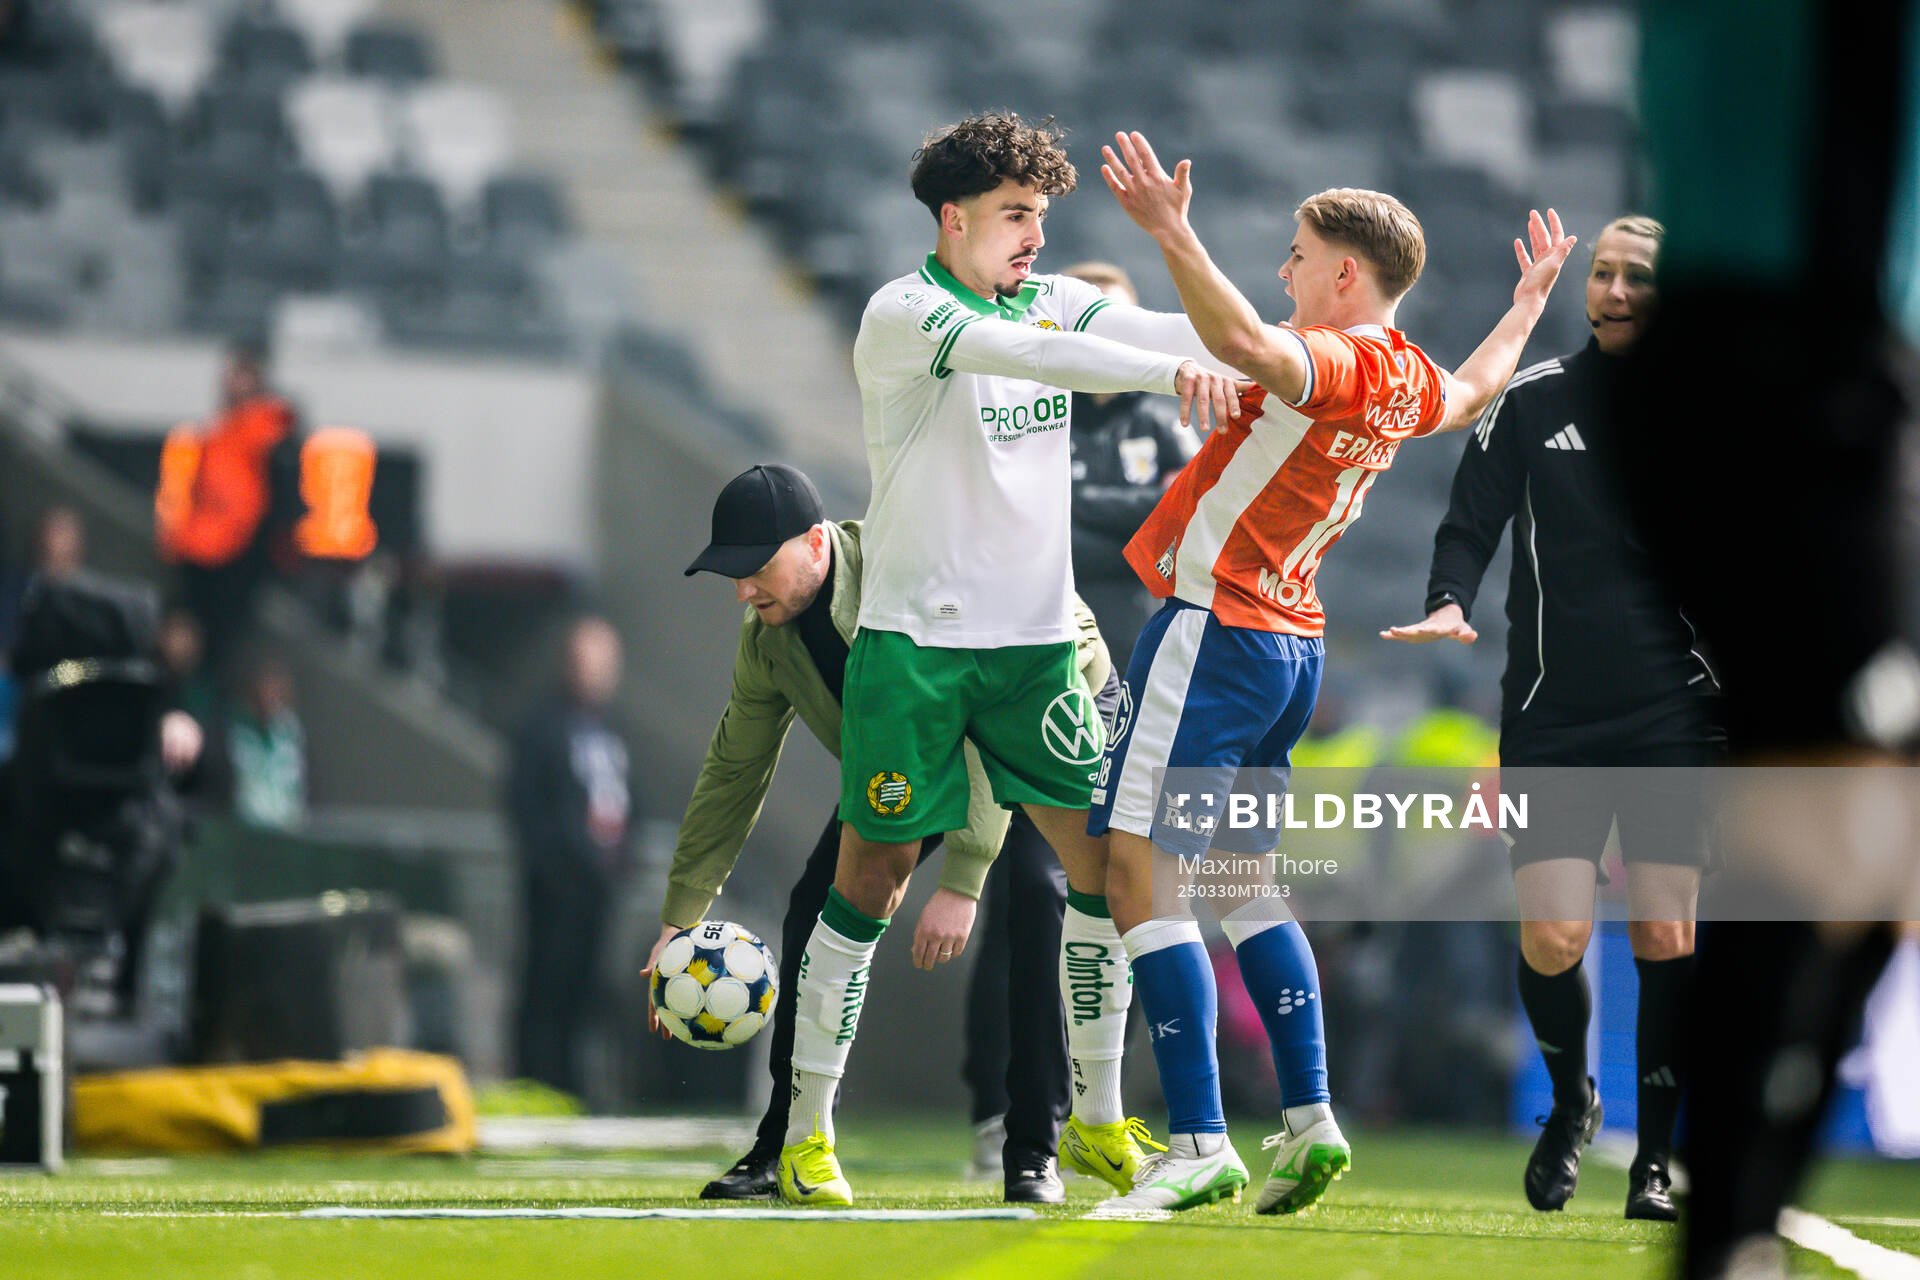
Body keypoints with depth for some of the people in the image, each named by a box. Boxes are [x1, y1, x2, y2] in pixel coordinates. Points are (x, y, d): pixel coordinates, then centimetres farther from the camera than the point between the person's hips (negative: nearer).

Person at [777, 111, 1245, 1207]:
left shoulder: (1051, 298, 9)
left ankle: (1097, 1120, 9)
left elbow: (1162, 331, -7)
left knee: (1106, 858, -1)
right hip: (915, 641, -5)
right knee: (875, 878, 0)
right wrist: (1169, 374, -41)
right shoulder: (902, 315, -11)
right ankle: (808, 1130, 11)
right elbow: (1023, 355, -29)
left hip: (1036, 641, 5)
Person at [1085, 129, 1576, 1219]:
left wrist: (1170, 230, -47)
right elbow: (1473, 392, 35)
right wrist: (1531, 301, 50)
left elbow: (1246, 343, -41)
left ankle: (1199, 1144, -18)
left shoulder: (1337, 363, -17)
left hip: (1215, 630, -10)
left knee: (1141, 874, -11)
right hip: (1293, 646, 10)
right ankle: (1309, 1122, 15)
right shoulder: (1407, 378, 11)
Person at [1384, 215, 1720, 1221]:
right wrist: (1448, 602, -15)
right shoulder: (1531, 401, 4)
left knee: (1664, 932, -6)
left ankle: (1656, 1155, 6)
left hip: (1674, 711, 0)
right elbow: (1471, 522, 4)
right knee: (1553, 936, -7)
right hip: (1550, 713, 0)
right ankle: (1570, 1102, 22)